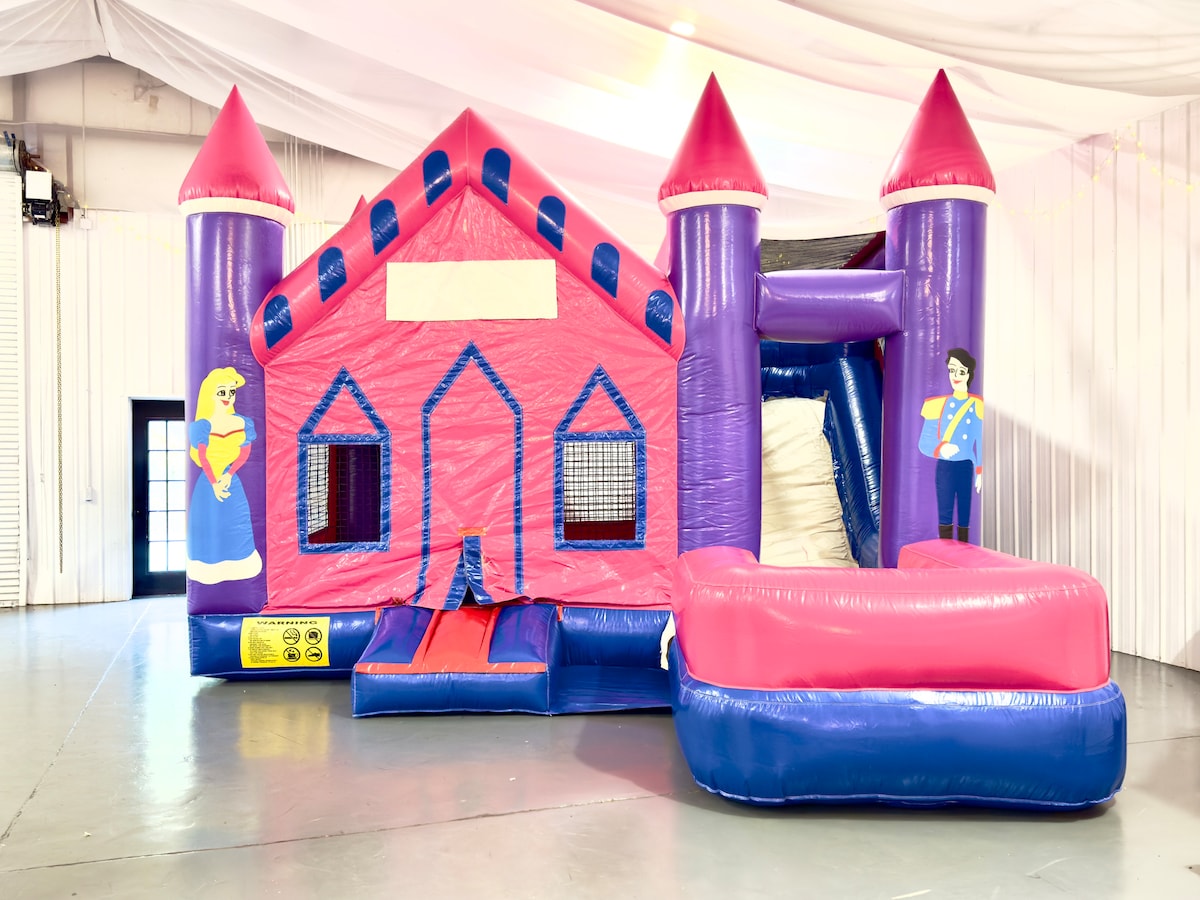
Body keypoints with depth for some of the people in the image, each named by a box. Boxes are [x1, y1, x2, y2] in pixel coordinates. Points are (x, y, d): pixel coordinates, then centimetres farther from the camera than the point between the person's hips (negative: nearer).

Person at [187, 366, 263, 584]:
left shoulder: (242, 423, -3)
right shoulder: (204, 425, -13)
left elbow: (245, 452, -2)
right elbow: (202, 457, -12)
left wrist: (229, 474, -13)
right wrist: (214, 483, -13)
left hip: (231, 480, 3)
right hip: (209, 480, -3)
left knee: (235, 521, 12)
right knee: (210, 523, 6)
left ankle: (235, 563, 28)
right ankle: (209, 565, 21)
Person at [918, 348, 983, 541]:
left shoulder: (976, 406, 0)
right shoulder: (939, 405, -3)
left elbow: (981, 442, 5)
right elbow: (924, 442, -2)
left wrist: (980, 472, 4)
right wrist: (940, 449, -23)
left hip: (966, 467, 1)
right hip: (945, 467, -1)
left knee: (965, 514, 5)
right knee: (945, 515, -2)